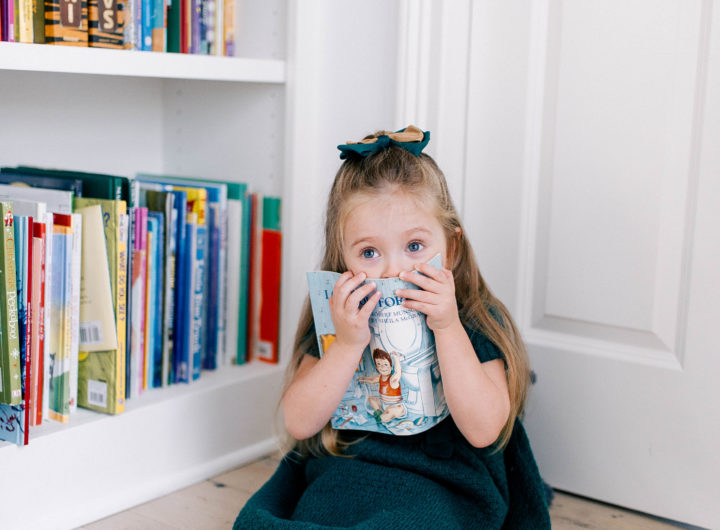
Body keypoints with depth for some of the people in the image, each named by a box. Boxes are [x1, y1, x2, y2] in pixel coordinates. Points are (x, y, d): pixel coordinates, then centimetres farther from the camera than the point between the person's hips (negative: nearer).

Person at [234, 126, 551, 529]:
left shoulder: (476, 322, -4)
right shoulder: (338, 317, 1)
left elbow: (484, 429, -16)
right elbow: (299, 424, -8)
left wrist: (447, 328, -23)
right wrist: (349, 343, -21)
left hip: (443, 489, -2)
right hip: (340, 476, 3)